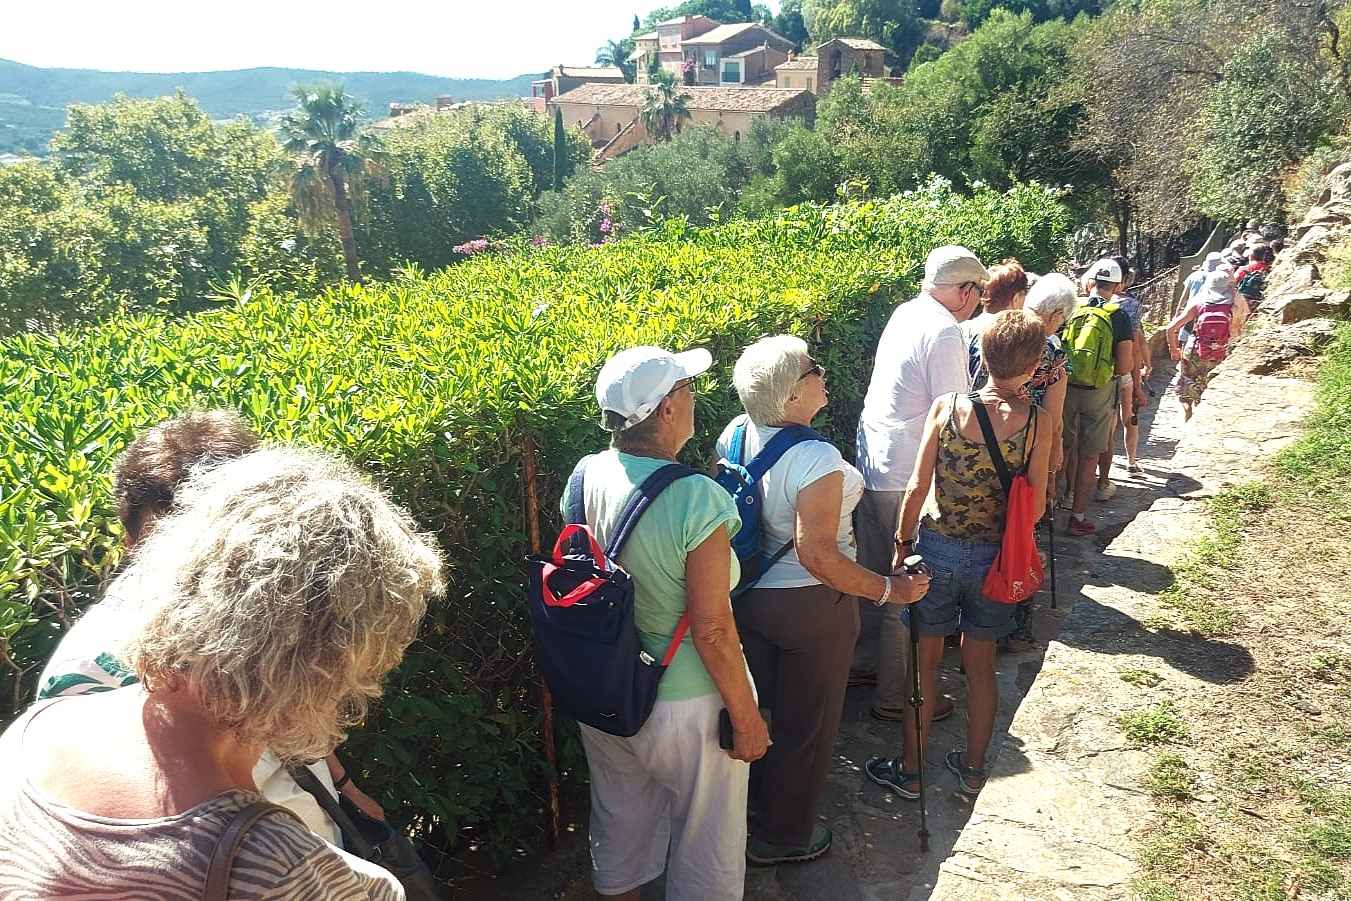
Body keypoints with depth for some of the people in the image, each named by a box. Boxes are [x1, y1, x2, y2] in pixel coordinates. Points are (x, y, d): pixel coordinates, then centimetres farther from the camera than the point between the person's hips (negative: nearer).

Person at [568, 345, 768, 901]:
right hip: (683, 708, -6)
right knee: (707, 841, 20)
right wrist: (747, 719, -10)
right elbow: (712, 631, -24)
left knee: (620, 821, 29)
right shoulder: (696, 500, -29)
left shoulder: (585, 478, -10)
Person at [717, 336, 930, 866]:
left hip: (747, 596, 7)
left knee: (757, 707, 25)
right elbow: (818, 555, -30)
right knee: (806, 723, 14)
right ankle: (784, 837, 33)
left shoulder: (736, 433, -7)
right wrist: (890, 590, -20)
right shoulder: (816, 459, -29)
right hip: (809, 605, -7)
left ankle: (751, 806, 47)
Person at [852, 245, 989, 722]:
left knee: (873, 573, 21)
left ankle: (862, 660, 36)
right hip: (908, 477, -9)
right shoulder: (945, 331, -16)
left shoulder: (904, 313, 10)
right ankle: (896, 696, 13)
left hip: (870, 463, 9)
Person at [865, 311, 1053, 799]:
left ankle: (910, 770, 26)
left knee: (925, 659, 14)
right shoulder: (1037, 422, -11)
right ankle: (973, 768, 34)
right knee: (980, 663, 18)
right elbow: (1036, 509, -7)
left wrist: (902, 544, 3)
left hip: (939, 550, -1)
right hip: (996, 556, 1)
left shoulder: (947, 407, -12)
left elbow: (917, 489, -10)